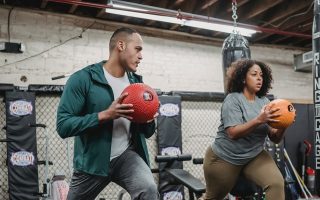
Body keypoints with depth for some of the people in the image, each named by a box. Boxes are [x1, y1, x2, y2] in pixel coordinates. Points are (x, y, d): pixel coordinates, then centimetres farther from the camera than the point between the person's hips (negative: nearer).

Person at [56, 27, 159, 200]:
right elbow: (63, 125, -18)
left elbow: (147, 133, 10)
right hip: (92, 161, -2)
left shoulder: (137, 83, 4)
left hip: (126, 155, 2)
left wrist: (149, 120, -13)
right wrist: (105, 115, -27)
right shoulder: (83, 78, -12)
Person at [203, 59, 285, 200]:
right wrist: (259, 120, -36)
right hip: (224, 158, -4)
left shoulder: (264, 101, 1)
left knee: (277, 183, -21)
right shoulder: (233, 99, -14)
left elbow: (275, 138, -3)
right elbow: (233, 133, -26)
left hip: (255, 156, 4)